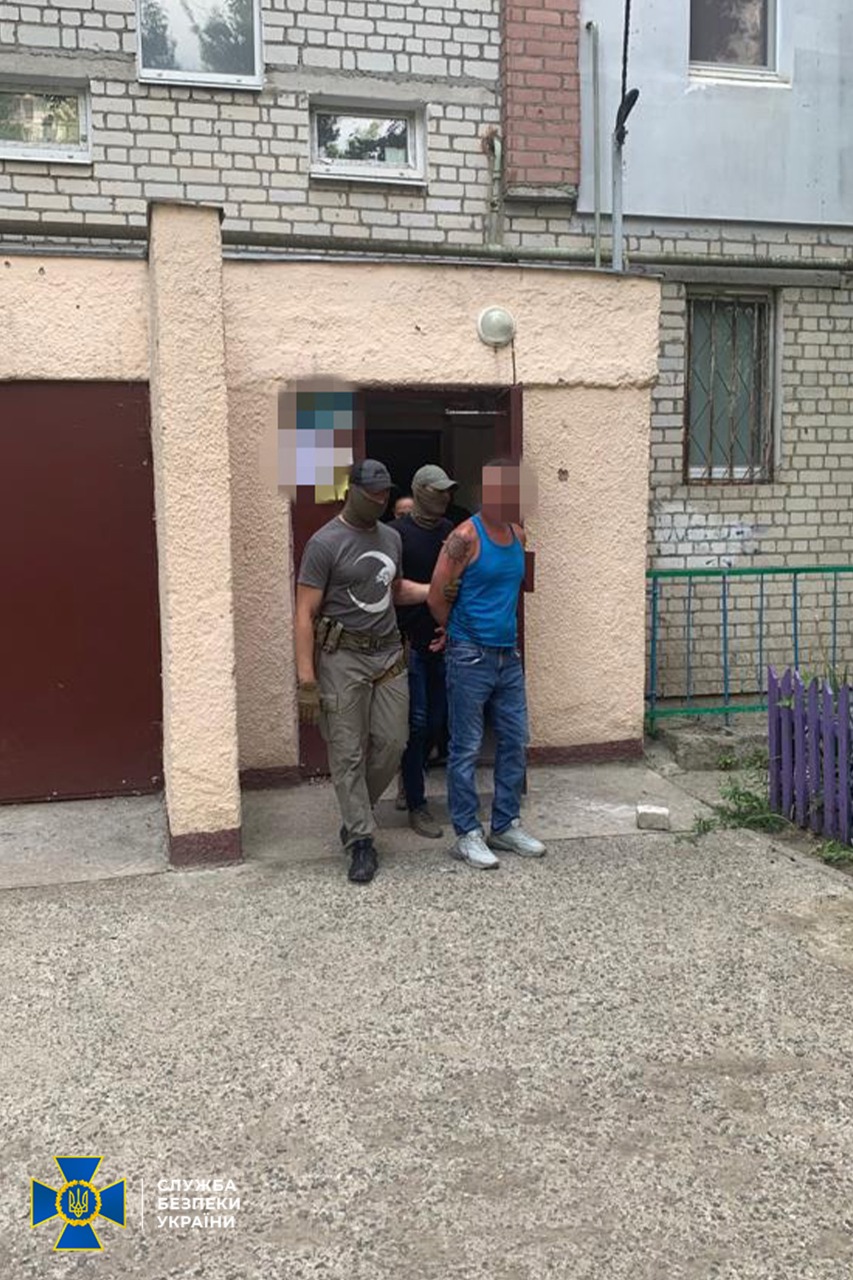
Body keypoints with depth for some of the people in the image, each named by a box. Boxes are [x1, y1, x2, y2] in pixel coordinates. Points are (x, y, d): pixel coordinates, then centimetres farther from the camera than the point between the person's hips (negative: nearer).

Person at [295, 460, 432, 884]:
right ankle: (361, 841, 10)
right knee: (348, 753, 0)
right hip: (343, 658, -6)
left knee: (391, 744, 5)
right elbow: (305, 614, -11)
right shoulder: (326, 543, -9)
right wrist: (307, 680, -16)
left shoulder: (391, 537, 11)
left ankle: (355, 812, 29)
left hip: (389, 654, 6)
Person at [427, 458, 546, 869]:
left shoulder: (518, 535, 9)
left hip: (508, 655, 7)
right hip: (470, 657, -7)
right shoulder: (466, 536, -13)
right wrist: (457, 632, 3)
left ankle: (506, 825, 24)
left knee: (514, 742, 11)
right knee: (467, 748, 1)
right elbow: (436, 596, -12)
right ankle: (467, 835, 10)